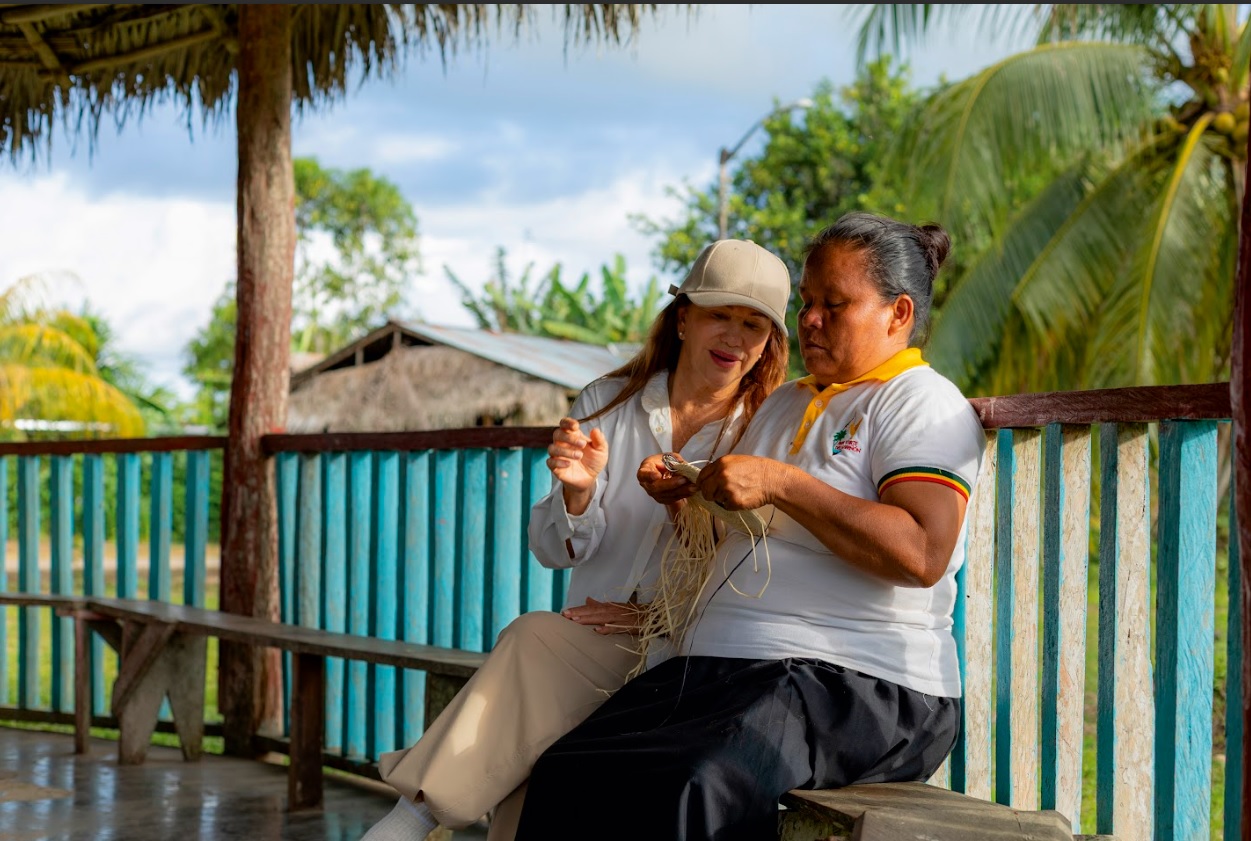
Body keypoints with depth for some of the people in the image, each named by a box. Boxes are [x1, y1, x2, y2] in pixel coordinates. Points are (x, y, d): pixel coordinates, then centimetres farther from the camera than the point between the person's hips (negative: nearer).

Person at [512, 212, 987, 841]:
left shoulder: (925, 404, 0)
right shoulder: (784, 404, 26)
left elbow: (922, 554, -17)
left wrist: (781, 484, -15)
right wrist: (686, 498, 11)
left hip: (858, 687, -8)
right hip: (718, 669, 8)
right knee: (562, 776, -17)